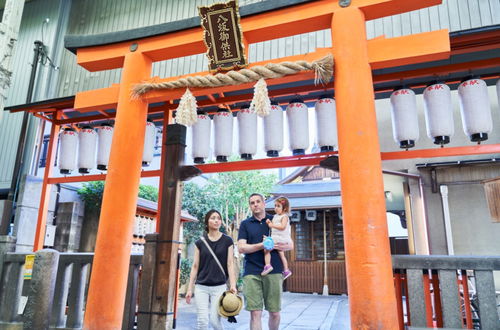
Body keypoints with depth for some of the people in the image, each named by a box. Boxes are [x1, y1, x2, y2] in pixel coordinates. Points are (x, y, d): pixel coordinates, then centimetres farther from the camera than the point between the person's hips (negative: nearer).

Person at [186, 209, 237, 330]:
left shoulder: (227, 241, 1)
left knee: (215, 320, -4)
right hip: (201, 287, 1)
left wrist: (233, 285, -12)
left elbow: (230, 264, -2)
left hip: (219, 286, -1)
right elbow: (195, 266, 6)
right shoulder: (200, 242, 4)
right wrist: (189, 288, 4)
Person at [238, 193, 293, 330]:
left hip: (274, 272, 1)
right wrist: (263, 245, -14)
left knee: (275, 313, 7)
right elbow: (241, 248, -2)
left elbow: (291, 244, 11)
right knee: (255, 313, -4)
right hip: (252, 273, -1)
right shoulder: (245, 224, 9)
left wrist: (281, 246, -11)